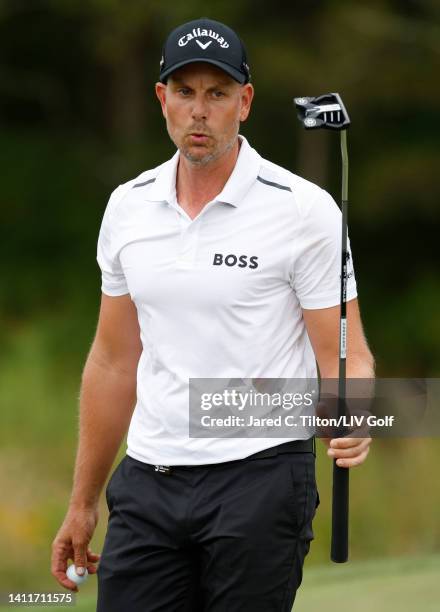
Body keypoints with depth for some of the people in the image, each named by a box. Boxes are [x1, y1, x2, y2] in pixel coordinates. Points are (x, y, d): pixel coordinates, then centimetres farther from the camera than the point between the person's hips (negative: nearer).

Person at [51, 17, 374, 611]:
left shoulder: (303, 210, -8)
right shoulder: (127, 207, 7)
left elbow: (345, 355, -8)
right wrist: (83, 503, 15)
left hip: (259, 476, -4)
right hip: (148, 480, 5)